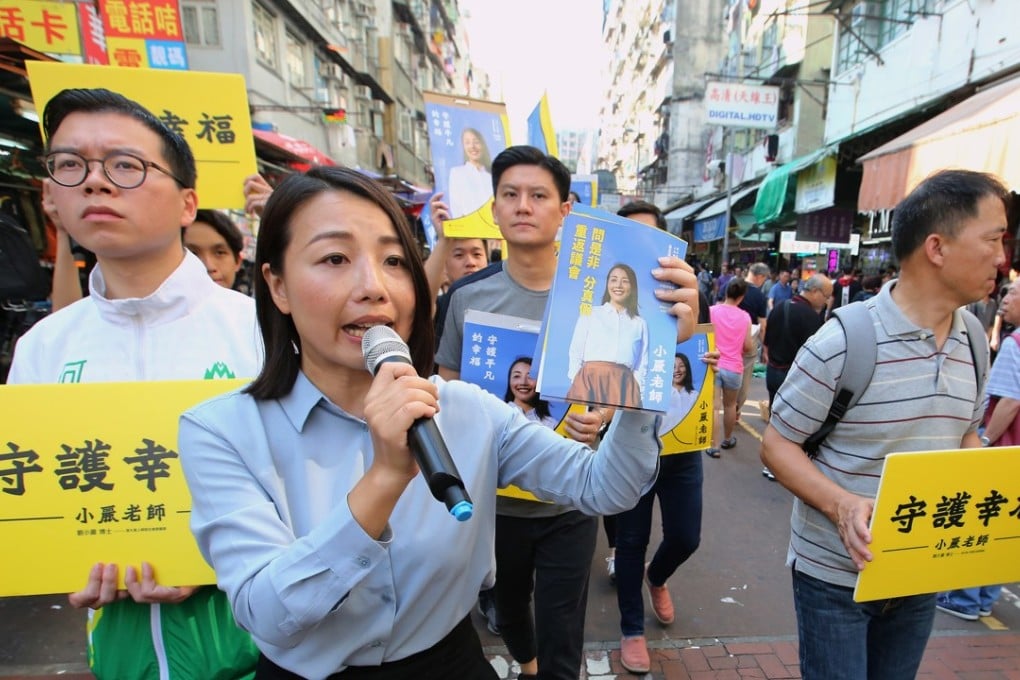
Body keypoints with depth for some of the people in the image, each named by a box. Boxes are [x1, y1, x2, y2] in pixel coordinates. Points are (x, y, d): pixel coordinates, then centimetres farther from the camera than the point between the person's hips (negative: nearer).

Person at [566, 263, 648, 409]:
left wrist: (637, 389, -2)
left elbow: (642, 364, 12)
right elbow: (575, 353, 7)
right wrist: (577, 384, -3)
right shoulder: (589, 314, 11)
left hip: (624, 384, 1)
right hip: (589, 380, -1)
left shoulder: (640, 324, 14)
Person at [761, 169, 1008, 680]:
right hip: (835, 575, -6)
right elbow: (776, 446, -17)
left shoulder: (974, 346, 0)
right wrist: (841, 505, -32)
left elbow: (965, 436, 14)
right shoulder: (842, 342, -23)